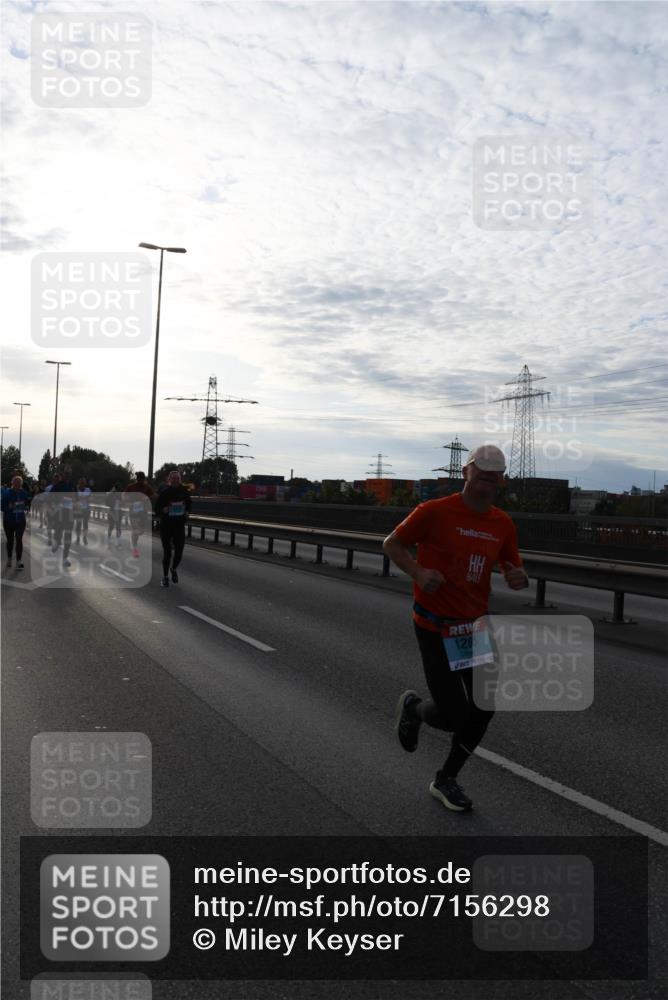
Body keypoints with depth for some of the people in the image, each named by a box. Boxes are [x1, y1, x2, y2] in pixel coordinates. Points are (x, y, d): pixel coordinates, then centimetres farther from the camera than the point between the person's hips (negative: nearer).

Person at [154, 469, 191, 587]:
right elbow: (157, 508, -4)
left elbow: (188, 504, 17)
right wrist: (163, 510, -24)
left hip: (179, 525, 2)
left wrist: (186, 512, -2)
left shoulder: (184, 491, 0)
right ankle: (165, 577, 19)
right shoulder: (164, 492, -9)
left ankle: (174, 569, 32)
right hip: (166, 526, -2)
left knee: (179, 552, 0)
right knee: (167, 552, 1)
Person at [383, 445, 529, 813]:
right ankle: (413, 708, 29)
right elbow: (391, 544, -4)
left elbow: (513, 568, 15)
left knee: (484, 708, 5)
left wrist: (519, 578, -10)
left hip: (477, 625, 6)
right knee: (453, 719, -8)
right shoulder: (434, 512, -13)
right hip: (435, 626, -6)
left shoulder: (503, 524, 3)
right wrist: (418, 573, -21)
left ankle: (446, 780, 27)